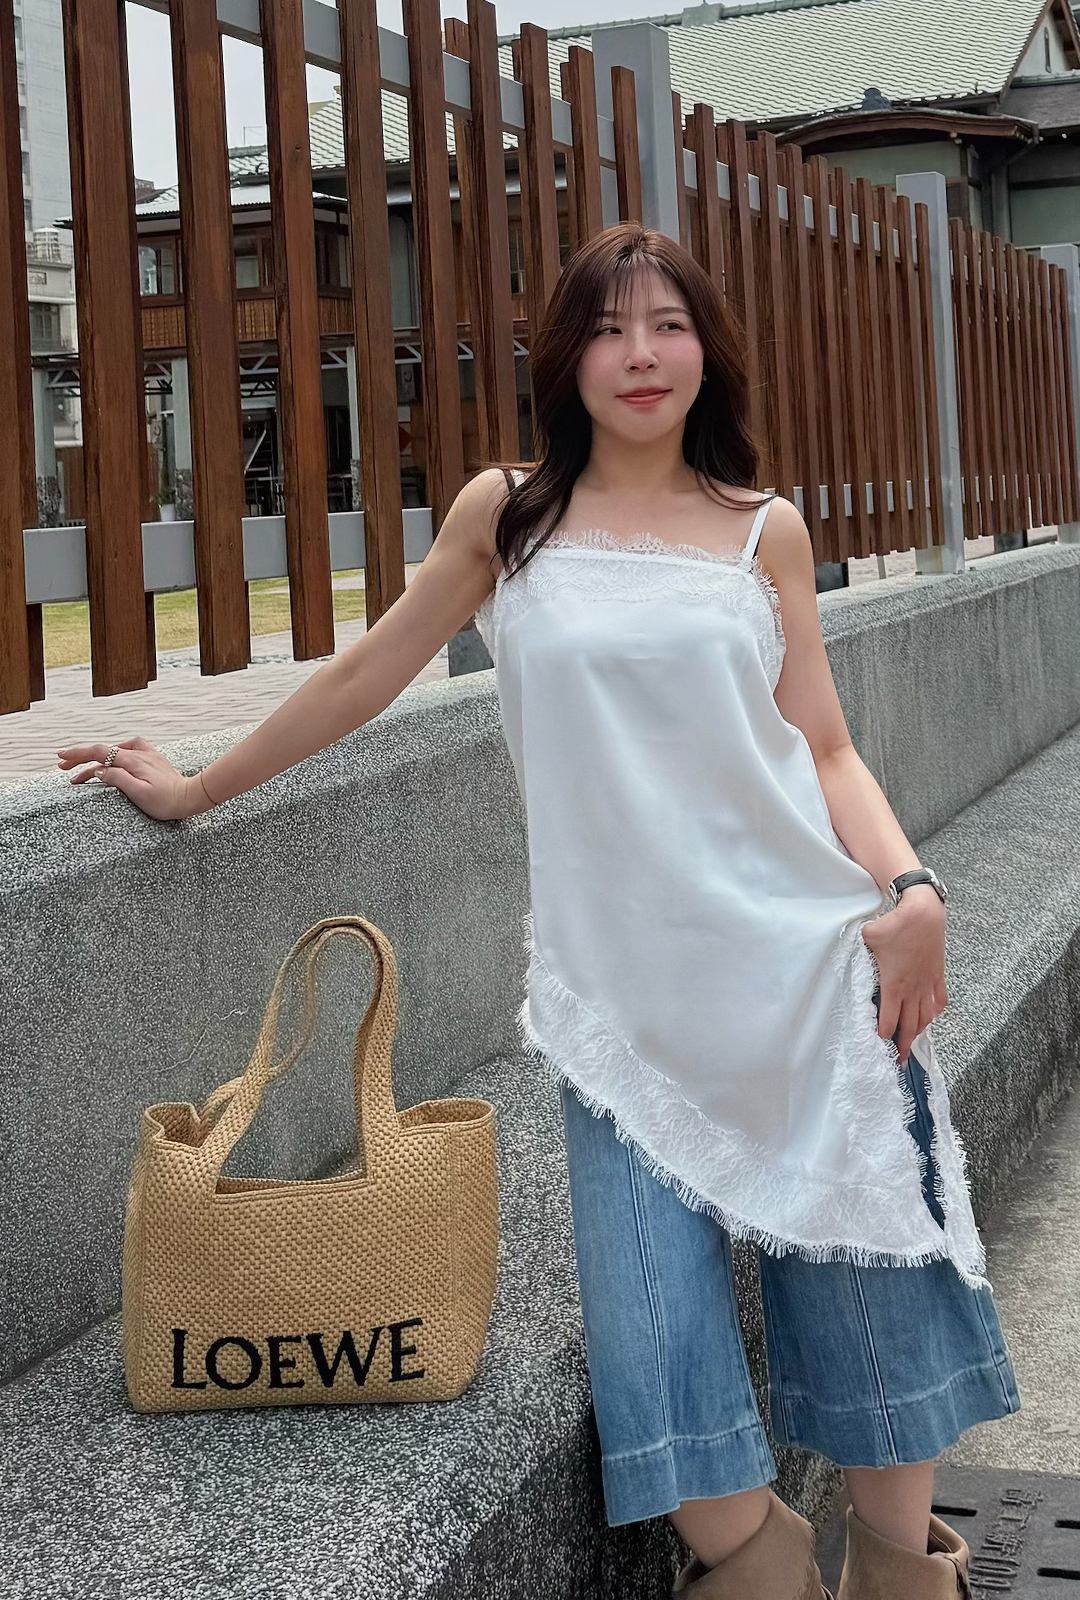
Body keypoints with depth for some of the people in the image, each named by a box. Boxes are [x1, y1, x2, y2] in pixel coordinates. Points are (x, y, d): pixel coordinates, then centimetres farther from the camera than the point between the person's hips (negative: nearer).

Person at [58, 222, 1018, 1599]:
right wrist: (194, 790, 22)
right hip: (621, 991, 0)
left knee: (863, 1277, 0)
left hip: (805, 959, 1)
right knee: (657, 1336, -9)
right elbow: (366, 674, 16)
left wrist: (910, 889, -11)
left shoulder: (764, 530, 9)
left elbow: (824, 746, 7)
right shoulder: (506, 516, 7)